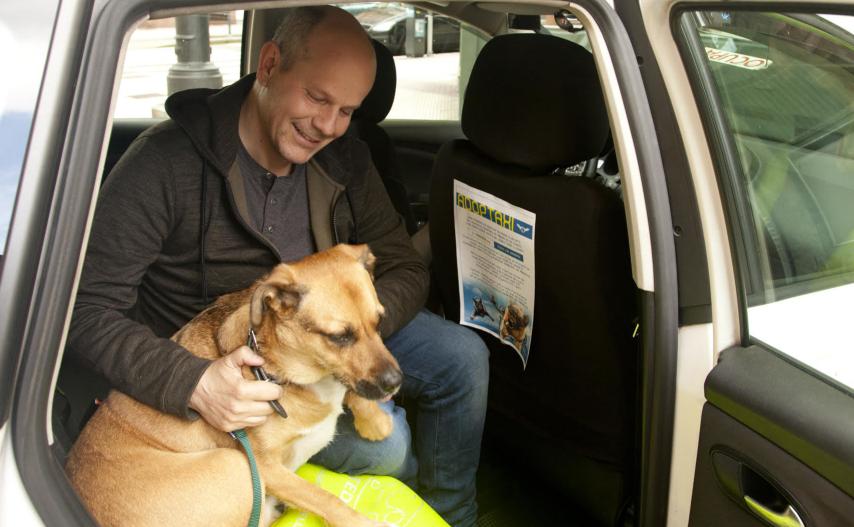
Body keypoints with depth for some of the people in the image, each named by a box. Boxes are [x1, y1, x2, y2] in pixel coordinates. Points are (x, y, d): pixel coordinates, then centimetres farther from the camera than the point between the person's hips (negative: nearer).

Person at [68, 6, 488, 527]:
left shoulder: (344, 158, -5)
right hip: (223, 363, -6)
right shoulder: (167, 162, -25)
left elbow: (406, 269, -3)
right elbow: (89, 306, -25)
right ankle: (420, 483, 14)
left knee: (463, 356, -9)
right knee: (382, 438, -26)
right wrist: (193, 383, -38)